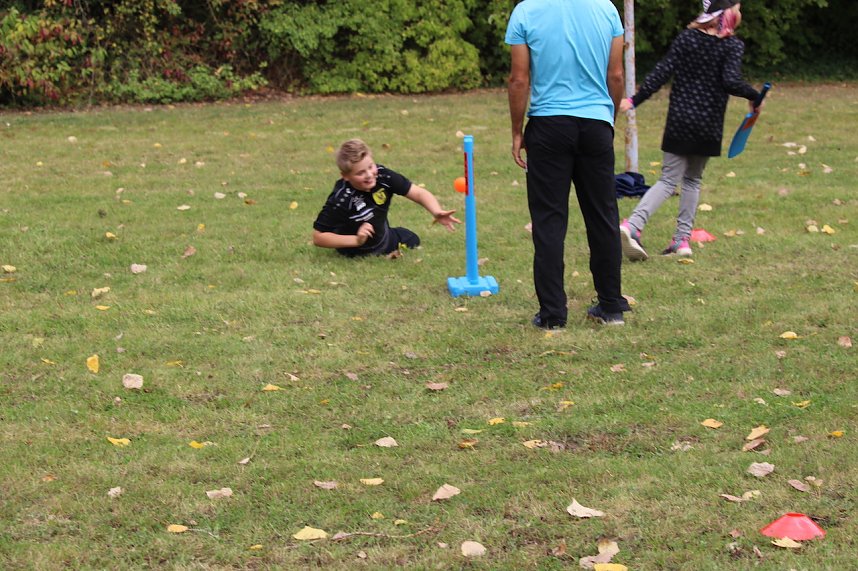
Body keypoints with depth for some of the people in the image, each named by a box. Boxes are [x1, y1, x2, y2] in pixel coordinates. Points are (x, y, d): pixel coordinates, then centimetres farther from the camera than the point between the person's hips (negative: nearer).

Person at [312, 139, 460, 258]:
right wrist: (356, 240, -39)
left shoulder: (382, 176, -30)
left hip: (382, 236, 5)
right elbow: (318, 237, -33)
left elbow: (418, 193, -25)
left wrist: (437, 212, -44)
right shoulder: (340, 199, -39)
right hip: (358, 252, -5)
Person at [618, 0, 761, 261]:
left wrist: (635, 100, 0)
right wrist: (754, 96, -1)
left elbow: (662, 72, -2)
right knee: (692, 179, 15)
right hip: (708, 124, -2)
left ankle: (633, 225, -20)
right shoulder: (732, 45, -5)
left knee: (669, 180, 2)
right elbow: (731, 82, -18)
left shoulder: (686, 37, 4)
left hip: (679, 119, 2)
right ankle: (683, 239, 11)